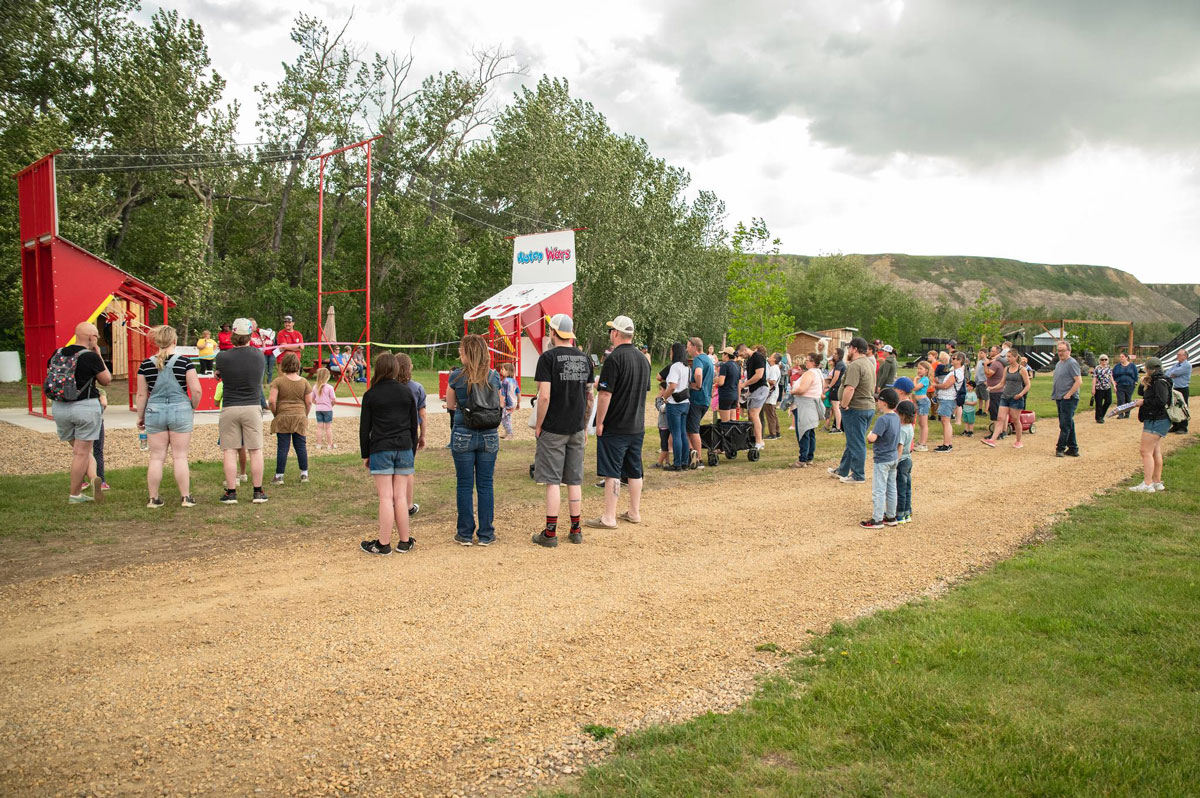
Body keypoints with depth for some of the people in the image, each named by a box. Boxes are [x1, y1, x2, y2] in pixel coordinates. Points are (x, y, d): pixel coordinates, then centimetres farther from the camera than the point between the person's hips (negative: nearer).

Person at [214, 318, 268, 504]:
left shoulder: (222, 357, -6)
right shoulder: (259, 355, -2)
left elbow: (216, 374, 12)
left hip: (229, 409, -1)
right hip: (253, 407, 1)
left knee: (230, 451, 4)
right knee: (255, 450, 6)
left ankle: (231, 493, 5)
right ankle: (258, 492, 9)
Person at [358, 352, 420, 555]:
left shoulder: (370, 395, -2)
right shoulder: (406, 392, 5)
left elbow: (365, 428, 0)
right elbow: (413, 424, 10)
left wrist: (365, 454, 9)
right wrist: (413, 451, 18)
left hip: (380, 450, -3)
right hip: (404, 449, 3)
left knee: (386, 498, -2)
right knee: (400, 496, 7)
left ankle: (383, 544, 3)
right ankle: (404, 542, 11)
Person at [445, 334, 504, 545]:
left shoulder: (456, 376, -6)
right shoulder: (494, 377, -1)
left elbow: (450, 405, 5)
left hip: (463, 436, -2)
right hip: (489, 436, 2)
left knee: (465, 485, 7)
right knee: (485, 485, 8)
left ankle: (465, 534, 13)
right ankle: (486, 534, 12)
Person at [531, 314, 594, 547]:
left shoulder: (548, 357, -11)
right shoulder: (585, 358, 7)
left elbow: (544, 396, -17)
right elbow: (589, 396, 11)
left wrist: (538, 425, -6)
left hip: (553, 429, -5)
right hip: (577, 429, 5)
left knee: (552, 481, -1)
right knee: (574, 481, 12)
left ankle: (550, 533, 2)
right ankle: (575, 531, 18)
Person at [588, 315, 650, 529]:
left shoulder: (614, 359, -15)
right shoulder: (642, 359, 10)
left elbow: (605, 394, -18)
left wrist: (599, 422, -11)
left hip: (615, 427, -7)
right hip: (637, 426, 8)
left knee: (612, 473, -3)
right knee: (634, 471, 14)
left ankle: (609, 518, 0)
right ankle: (634, 513, 22)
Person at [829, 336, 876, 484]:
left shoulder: (855, 365, -20)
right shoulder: (869, 363, 12)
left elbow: (850, 389, -29)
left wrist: (844, 405, -18)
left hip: (856, 409, -10)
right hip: (869, 406, 10)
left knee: (856, 443, -1)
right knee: (853, 441, 18)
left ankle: (858, 476, 6)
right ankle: (843, 470, 30)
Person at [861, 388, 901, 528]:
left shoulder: (882, 419, -21)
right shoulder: (896, 417, 5)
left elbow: (872, 438, -29)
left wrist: (869, 434, -9)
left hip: (882, 460, -9)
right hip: (894, 458, 9)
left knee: (878, 490, -2)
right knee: (891, 489, 15)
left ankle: (877, 519, 3)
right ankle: (891, 517, 24)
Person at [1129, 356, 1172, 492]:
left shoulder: (1160, 382, -16)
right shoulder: (1156, 381, 14)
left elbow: (1161, 401, -27)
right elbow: (1141, 393, 21)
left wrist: (1143, 402, -17)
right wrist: (1143, 385, 2)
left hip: (1156, 421, -11)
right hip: (1159, 420, 11)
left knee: (1146, 451, -13)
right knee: (1155, 451, 16)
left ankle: (1147, 484, -16)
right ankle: (1157, 482, 23)